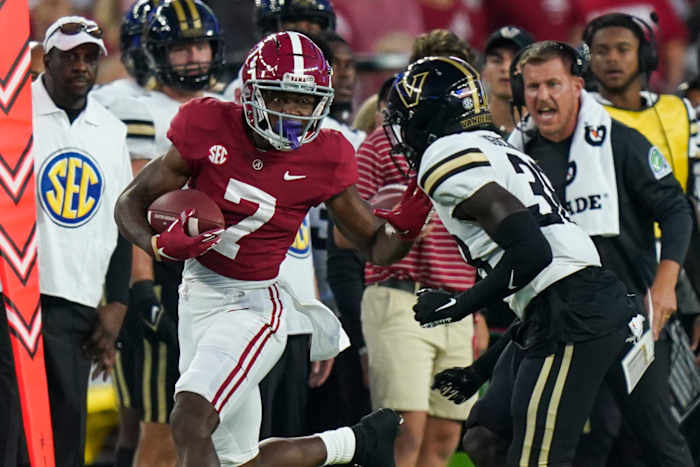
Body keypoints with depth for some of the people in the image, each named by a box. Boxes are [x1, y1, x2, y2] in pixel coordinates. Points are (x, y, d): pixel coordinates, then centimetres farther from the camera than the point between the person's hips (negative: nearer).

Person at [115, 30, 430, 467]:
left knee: (191, 425, -23)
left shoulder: (324, 158, -9)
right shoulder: (209, 128, -9)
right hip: (199, 295, 4)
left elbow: (377, 247, 1)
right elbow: (132, 202, -3)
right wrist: (158, 244, -24)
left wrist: (405, 229, -22)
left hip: (255, 304, -4)